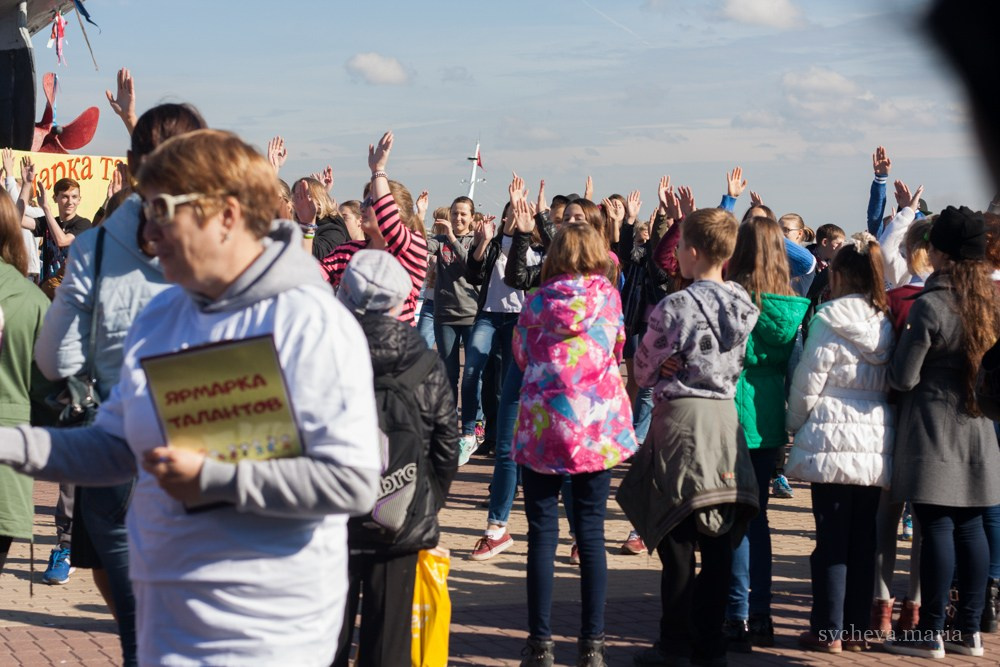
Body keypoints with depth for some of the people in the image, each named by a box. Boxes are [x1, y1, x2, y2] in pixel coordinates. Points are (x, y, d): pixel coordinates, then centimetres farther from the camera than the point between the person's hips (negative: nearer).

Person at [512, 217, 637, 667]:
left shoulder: (537, 301, -1)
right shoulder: (608, 296, 2)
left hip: (543, 424, -1)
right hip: (598, 426, 1)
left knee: (542, 534, 4)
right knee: (591, 533, 6)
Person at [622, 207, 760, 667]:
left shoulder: (676, 306, -13)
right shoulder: (744, 306, 3)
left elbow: (645, 370, -2)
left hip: (681, 418, -5)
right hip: (726, 420, 5)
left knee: (676, 542, 2)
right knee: (718, 542, 8)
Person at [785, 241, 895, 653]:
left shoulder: (829, 320, -9)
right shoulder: (888, 323, 7)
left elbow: (808, 381, -7)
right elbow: (895, 383, 12)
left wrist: (795, 423, 8)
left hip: (833, 440, -5)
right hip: (877, 443, 5)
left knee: (831, 540, -1)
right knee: (863, 540, 9)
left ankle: (828, 631, 1)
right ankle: (856, 629, 14)